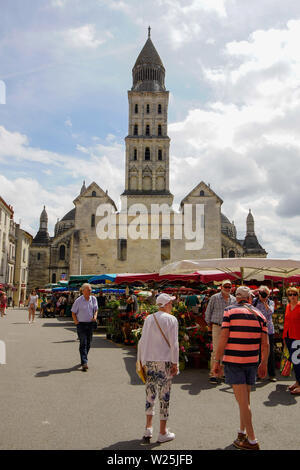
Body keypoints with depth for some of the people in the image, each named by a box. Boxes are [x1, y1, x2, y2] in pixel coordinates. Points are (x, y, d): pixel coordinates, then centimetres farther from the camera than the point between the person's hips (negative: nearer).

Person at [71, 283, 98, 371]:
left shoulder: (93, 299, 4)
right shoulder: (78, 300, -8)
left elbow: (96, 309, 15)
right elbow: (73, 313, -1)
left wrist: (95, 316, -4)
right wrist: (76, 322, -9)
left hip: (90, 324, 5)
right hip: (81, 324, -4)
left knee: (88, 343, 12)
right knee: (83, 343, -9)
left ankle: (84, 358, 31)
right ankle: (84, 363, -11)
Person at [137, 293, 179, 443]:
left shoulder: (149, 318, 7)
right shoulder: (171, 319, -6)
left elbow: (142, 341, 8)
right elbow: (174, 344, -9)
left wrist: (140, 360, 15)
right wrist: (175, 363, -4)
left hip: (149, 360, 5)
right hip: (165, 361, -4)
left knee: (150, 393, 14)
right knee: (164, 395, 4)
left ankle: (148, 428, 18)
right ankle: (163, 433, 13)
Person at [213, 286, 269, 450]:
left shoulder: (230, 311, -6)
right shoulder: (259, 314, 5)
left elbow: (223, 338, -12)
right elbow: (265, 344, 4)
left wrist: (217, 360, -5)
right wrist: (264, 364, 15)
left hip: (233, 361, -4)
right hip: (251, 362, 5)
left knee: (242, 401, 0)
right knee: (246, 399, 19)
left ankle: (252, 441, 4)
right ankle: (242, 432, 32)